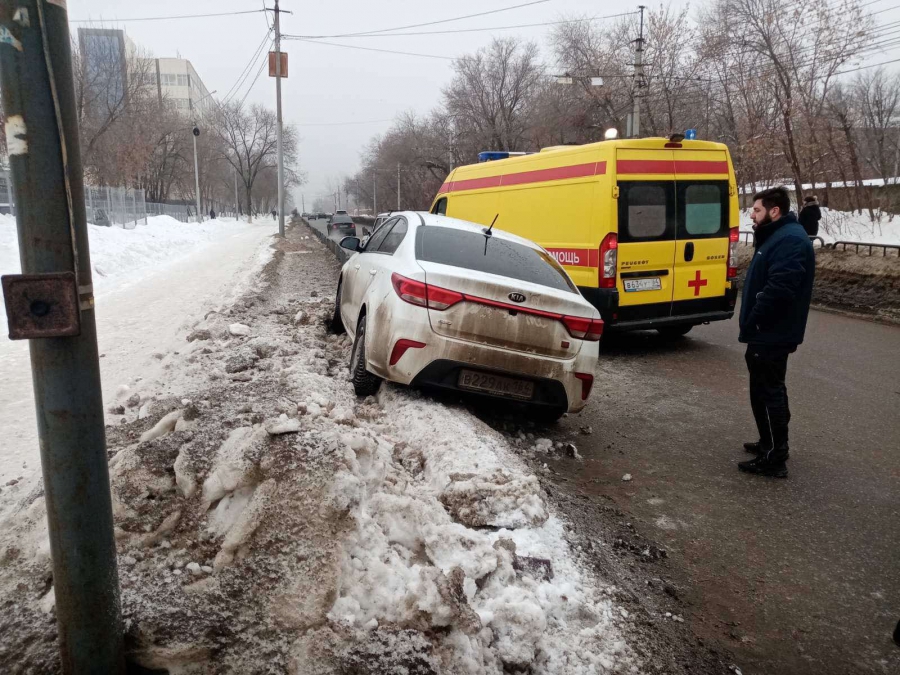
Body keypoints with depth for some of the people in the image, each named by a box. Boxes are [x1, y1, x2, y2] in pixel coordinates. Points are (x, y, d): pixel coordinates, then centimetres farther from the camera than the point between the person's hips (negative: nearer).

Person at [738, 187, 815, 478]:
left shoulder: (790, 240, -20)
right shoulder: (777, 236, 15)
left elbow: (779, 290, -29)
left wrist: (752, 322, -19)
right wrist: (752, 323, 16)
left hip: (771, 335, -11)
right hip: (767, 333, 11)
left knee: (769, 392, -4)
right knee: (765, 390, 20)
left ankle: (774, 459, 4)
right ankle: (770, 444, 34)